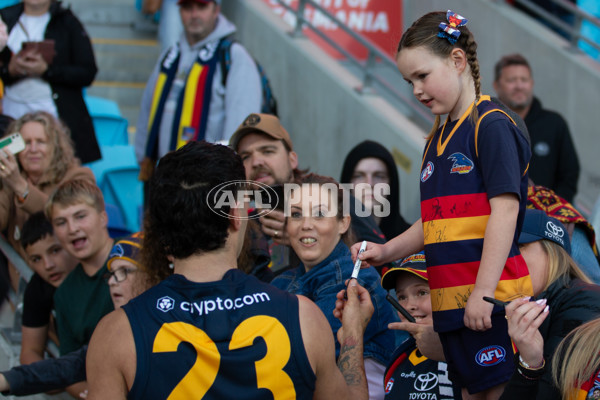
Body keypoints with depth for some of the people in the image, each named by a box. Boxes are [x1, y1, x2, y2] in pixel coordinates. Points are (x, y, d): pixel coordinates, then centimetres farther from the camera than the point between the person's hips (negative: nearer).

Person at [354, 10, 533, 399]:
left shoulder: (491, 126, -9)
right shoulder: (437, 139, 17)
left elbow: (505, 209, -17)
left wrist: (483, 292, -21)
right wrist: (387, 251, 6)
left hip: (490, 298, -8)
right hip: (452, 300, 8)